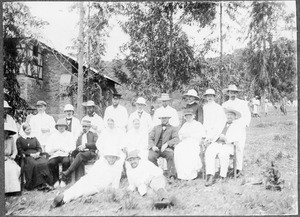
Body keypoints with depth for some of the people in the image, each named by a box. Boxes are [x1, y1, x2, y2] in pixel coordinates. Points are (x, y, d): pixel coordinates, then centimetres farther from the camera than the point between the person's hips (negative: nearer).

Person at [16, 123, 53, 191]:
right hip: (27, 157, -3)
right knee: (35, 164, -37)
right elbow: (20, 151, 2)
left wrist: (38, 153, -6)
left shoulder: (34, 138, 26)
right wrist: (30, 154, -11)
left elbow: (39, 148, 18)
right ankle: (41, 184, -37)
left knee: (45, 162, -32)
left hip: (36, 155, 3)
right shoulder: (20, 139, 14)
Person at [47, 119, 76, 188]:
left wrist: (63, 149, -10)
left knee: (66, 161, -35)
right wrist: (54, 149, -7)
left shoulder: (69, 135, 17)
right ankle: (56, 180, -10)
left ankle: (63, 180, -15)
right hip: (54, 155, 2)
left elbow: (72, 148, 3)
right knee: (51, 163, -31)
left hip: (65, 155, -1)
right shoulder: (53, 135, 22)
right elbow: (48, 149, 13)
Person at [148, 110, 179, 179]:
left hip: (166, 148, -2)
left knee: (170, 155, -35)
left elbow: (176, 139, -3)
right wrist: (153, 146, -9)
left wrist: (167, 143, -21)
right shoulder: (156, 128, 24)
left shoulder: (173, 129, 14)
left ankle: (172, 175, -33)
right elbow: (150, 138, 13)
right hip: (156, 148, 2)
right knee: (150, 157, -30)